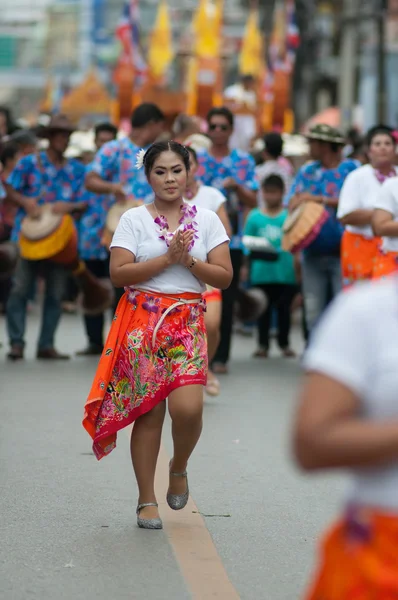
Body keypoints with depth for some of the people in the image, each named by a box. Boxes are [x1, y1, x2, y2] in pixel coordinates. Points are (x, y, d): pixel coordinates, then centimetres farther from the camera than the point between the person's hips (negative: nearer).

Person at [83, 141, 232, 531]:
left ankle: (178, 468, 17)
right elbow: (118, 274, -8)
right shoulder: (134, 220, 3)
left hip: (187, 322, 1)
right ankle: (146, 500, 9)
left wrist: (189, 260, -11)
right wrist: (167, 258, -13)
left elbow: (224, 276, 3)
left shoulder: (206, 220, 8)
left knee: (188, 408, -15)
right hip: (142, 321, -1)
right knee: (148, 411, -2)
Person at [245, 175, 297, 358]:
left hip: (285, 272, -1)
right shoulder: (255, 217, 4)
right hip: (261, 272, 1)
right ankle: (263, 344, 15)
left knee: (284, 308, 7)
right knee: (263, 308, 6)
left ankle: (284, 343, 19)